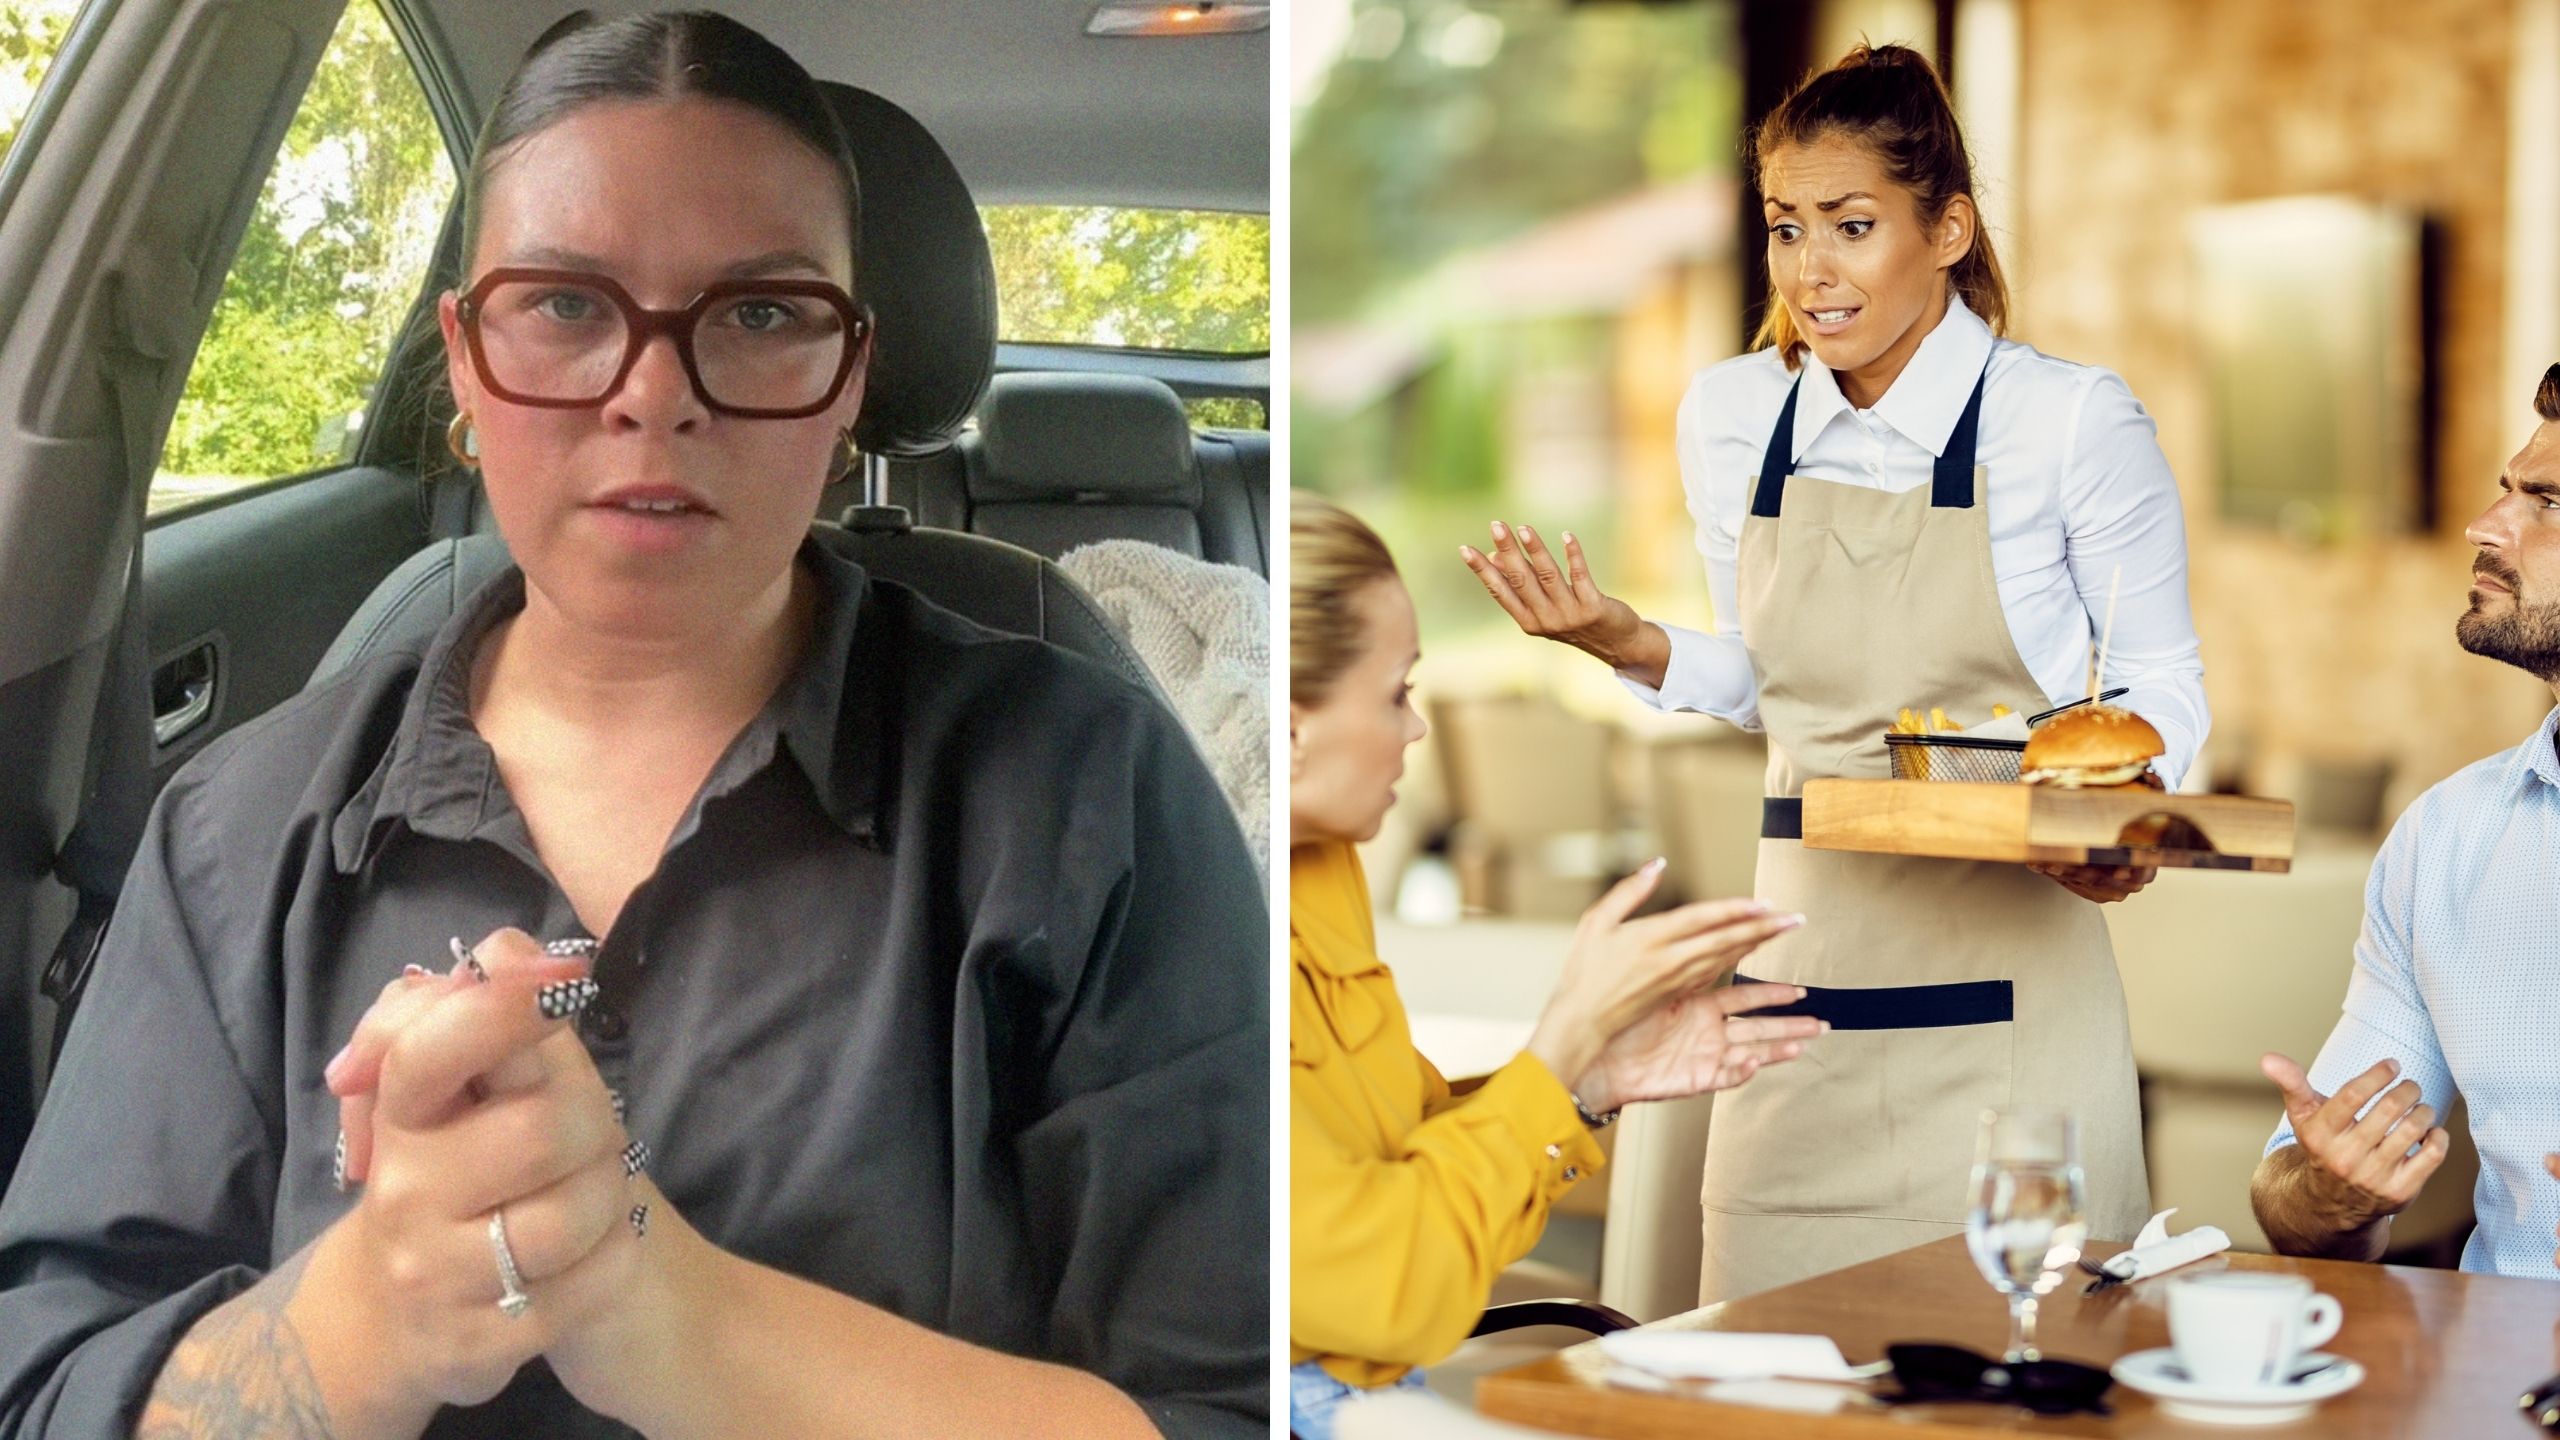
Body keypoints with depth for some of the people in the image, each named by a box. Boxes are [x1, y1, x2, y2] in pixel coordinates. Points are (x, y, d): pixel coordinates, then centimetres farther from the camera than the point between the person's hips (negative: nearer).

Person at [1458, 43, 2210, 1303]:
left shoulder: (2071, 422, -7)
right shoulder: (1731, 418, 4)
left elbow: (2161, 679, 5)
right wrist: (1629, 645, -2)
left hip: (2007, 973, -3)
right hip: (1806, 961, 4)